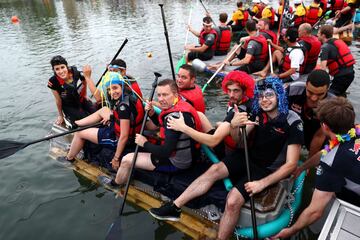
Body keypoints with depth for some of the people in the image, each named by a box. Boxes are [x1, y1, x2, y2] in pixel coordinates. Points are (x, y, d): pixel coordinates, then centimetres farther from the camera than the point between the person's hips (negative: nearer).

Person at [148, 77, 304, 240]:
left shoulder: (292, 122, -18)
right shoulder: (259, 113, -4)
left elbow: (291, 164, -18)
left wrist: (262, 183, -24)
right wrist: (235, 126, -24)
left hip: (267, 170, -4)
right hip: (248, 157, 5)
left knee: (233, 200, -25)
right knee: (215, 169, -19)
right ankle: (174, 207, -13)